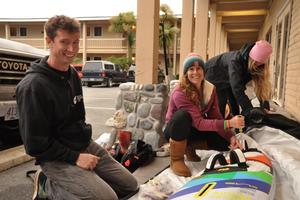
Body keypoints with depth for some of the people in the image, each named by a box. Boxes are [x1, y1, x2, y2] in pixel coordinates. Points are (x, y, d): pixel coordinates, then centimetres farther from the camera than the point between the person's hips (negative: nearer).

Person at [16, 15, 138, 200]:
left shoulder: (73, 74, 7)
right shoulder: (34, 85, -19)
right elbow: (35, 145, -18)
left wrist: (86, 142, 7)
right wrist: (75, 157, -18)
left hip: (86, 145, 8)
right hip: (57, 158, -8)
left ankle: (59, 184, 14)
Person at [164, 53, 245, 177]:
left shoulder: (210, 89, -9)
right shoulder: (180, 93, -29)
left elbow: (216, 116, -10)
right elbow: (199, 123, -34)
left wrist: (231, 136, -24)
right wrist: (229, 123, -41)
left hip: (194, 130, 6)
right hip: (176, 130, -5)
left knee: (226, 142, -13)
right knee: (183, 114, -39)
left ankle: (190, 147, 7)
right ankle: (176, 159, -21)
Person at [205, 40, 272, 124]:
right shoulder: (235, 60, -40)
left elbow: (261, 85, -19)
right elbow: (236, 87, -49)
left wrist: (265, 107, -33)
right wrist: (249, 109, -56)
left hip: (227, 82, 7)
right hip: (213, 78, -6)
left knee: (235, 109, 2)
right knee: (219, 110, -12)